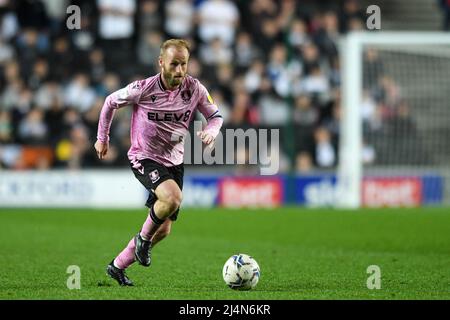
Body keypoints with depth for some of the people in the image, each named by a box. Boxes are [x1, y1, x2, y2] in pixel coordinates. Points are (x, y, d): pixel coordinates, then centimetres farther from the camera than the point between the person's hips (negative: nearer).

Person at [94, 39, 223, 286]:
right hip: (144, 158, -5)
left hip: (174, 162, 5)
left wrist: (210, 132, -18)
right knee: (173, 198, -34)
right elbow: (111, 102, 0)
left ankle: (117, 266, 27)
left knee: (163, 230, 7)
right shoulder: (144, 89, -17)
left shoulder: (194, 89, -9)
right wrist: (102, 138, 7)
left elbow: (215, 116, 5)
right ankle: (143, 238, -6)